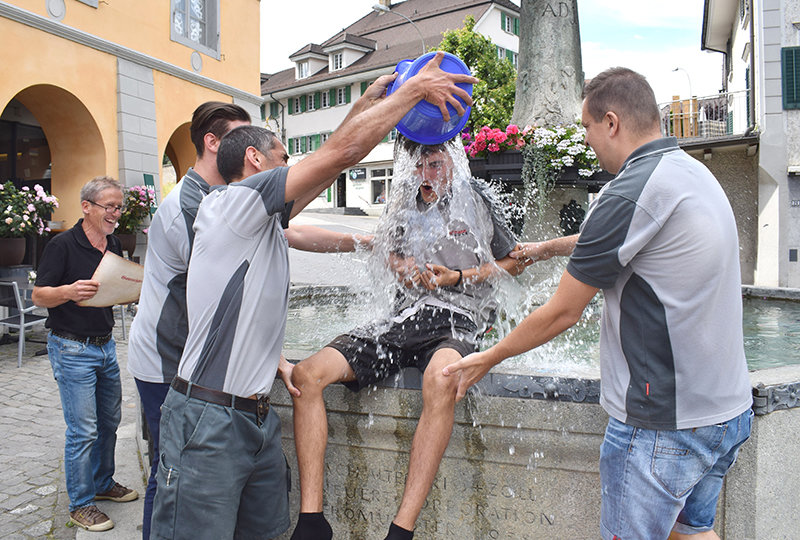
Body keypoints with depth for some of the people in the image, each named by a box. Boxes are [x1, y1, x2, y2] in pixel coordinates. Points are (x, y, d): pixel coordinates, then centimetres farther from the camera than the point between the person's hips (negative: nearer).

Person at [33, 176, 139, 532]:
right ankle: (81, 505, 12)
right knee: (83, 430, -3)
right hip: (72, 348, -7)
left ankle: (103, 484, 34)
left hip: (106, 344, 7)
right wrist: (69, 291, -31)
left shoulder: (114, 245, 8)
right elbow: (39, 296, -11)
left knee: (110, 421, 16)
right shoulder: (63, 245, -13)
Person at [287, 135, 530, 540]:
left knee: (439, 381, -43)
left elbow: (514, 263, 15)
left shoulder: (477, 203, 9)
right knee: (306, 374, -17)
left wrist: (460, 276, 2)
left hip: (456, 321, -4)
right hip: (404, 316, 5)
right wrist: (405, 269, 6)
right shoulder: (402, 204, 18)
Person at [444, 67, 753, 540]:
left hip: (664, 422, -9)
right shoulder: (696, 173, 9)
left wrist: (488, 359, -1)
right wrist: (549, 247, 40)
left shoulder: (633, 190, -21)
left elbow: (563, 313, -16)